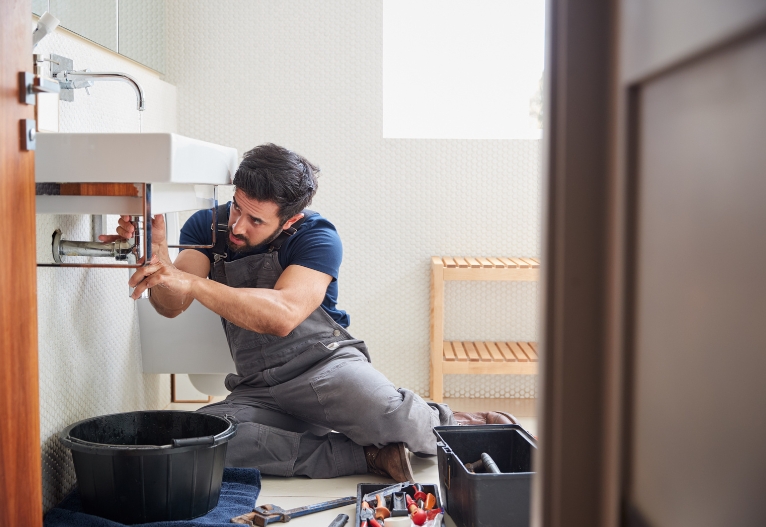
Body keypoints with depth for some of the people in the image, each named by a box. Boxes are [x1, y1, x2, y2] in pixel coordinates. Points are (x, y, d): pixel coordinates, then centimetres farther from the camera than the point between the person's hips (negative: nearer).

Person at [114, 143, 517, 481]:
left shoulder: (316, 237, -10)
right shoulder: (208, 227, 3)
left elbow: (283, 315, -28)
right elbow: (171, 306, -11)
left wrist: (188, 281, -37)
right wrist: (157, 257, -34)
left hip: (325, 365, -4)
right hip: (257, 392, 4)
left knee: (387, 413, -37)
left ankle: (459, 426, 2)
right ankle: (365, 454, -22)